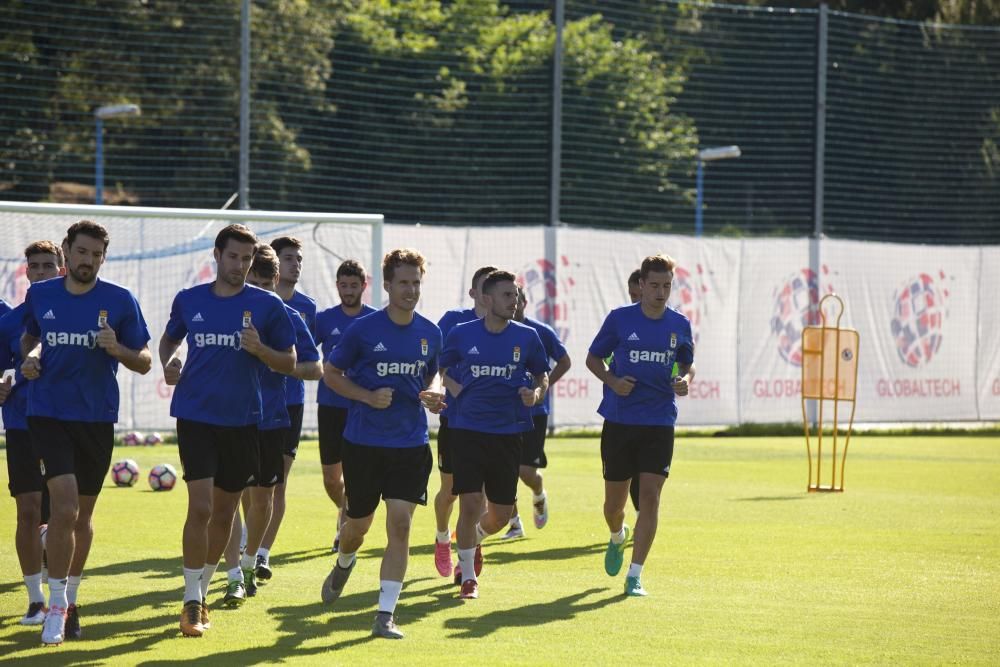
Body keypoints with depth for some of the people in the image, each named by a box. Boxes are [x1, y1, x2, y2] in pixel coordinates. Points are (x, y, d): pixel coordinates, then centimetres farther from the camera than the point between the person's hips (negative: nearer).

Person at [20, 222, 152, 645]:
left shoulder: (120, 301, -2)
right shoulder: (40, 296, 2)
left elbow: (144, 363, 1)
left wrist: (117, 349, -18)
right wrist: (30, 357, 1)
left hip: (97, 419, 1)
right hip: (48, 415, -1)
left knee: (82, 516, 12)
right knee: (65, 508, -17)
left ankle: (70, 599, 31)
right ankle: (57, 604, -6)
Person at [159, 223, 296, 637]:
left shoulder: (267, 305, -1)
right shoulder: (188, 301, 4)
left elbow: (289, 362, 4)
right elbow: (169, 339, 23)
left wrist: (260, 349, -16)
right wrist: (168, 364, 1)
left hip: (242, 420, 1)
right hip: (196, 416, -1)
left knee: (224, 512, 11)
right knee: (200, 507, -13)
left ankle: (203, 587, 30)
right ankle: (192, 601, -6)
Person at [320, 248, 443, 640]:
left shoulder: (430, 333, 4)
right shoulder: (363, 329, -8)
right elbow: (330, 373, 1)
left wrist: (429, 398, -2)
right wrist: (368, 397, -13)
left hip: (410, 445, 2)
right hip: (363, 442, -2)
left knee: (400, 524, -11)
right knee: (358, 525, 11)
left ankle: (385, 615, -9)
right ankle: (344, 564, 48)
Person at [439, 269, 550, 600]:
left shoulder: (527, 337, 1)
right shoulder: (461, 334, -2)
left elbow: (542, 375, 14)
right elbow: (443, 371, 14)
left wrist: (536, 393, -7)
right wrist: (458, 392, -3)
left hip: (508, 433, 2)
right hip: (467, 430, -2)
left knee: (501, 514, 7)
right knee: (470, 504, -10)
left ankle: (475, 540, 42)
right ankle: (468, 577, 7)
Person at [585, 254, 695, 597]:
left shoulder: (679, 325, 4)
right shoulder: (619, 318, -3)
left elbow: (687, 363, 18)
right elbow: (593, 358, 6)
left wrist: (685, 379, -5)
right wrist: (611, 380, -13)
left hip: (659, 423, 1)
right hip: (619, 421, -1)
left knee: (649, 494, -12)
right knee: (614, 500, 6)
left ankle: (635, 575, -7)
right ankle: (618, 538, 43)